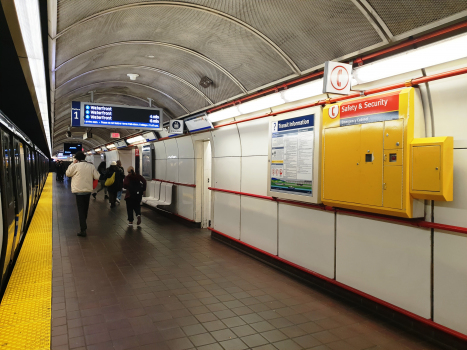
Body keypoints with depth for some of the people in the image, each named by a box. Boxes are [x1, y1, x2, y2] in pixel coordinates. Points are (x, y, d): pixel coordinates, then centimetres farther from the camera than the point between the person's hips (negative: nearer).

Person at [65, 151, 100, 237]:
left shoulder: (76, 166, -12)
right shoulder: (91, 166, -2)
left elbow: (68, 173, 3)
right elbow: (97, 177, -2)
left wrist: (73, 163, 6)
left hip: (79, 191, -4)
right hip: (88, 190, 4)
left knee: (81, 210, -1)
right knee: (85, 208, 21)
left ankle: (83, 230, -6)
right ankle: (83, 224, 39)